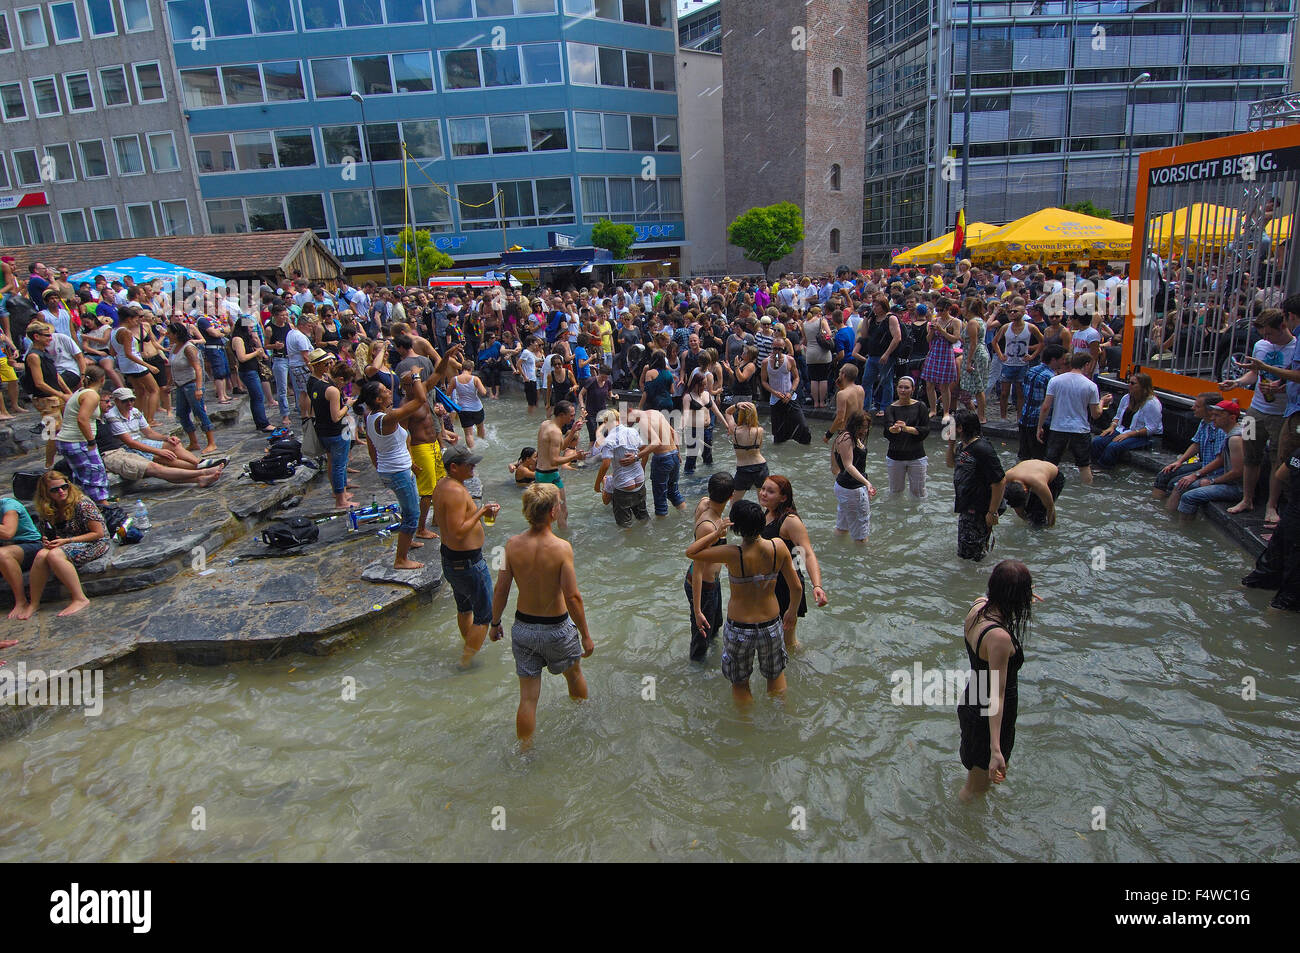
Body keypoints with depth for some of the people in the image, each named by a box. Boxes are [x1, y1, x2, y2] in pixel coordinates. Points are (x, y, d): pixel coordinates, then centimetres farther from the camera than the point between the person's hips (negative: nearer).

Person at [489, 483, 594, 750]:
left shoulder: (513, 545, -12)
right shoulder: (561, 548, -22)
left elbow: (500, 591, -6)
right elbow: (572, 597, -21)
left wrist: (495, 623, 11)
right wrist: (585, 635, -10)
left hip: (523, 628, 2)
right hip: (556, 628, -2)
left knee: (528, 697, 14)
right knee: (575, 675, 28)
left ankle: (524, 750, 25)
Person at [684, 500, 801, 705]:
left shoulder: (734, 554, -25)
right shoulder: (778, 547, -15)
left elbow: (690, 552, -14)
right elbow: (796, 587, -4)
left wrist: (717, 533, -9)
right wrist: (792, 611, 14)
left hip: (739, 629, -3)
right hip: (771, 625, 4)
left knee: (740, 684, 23)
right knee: (776, 676, 31)